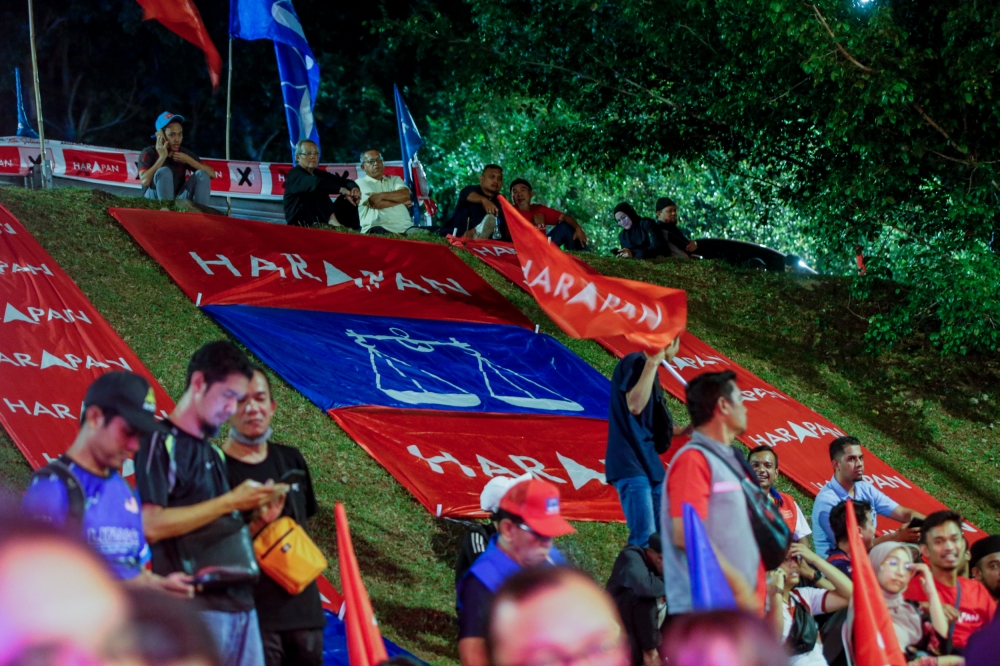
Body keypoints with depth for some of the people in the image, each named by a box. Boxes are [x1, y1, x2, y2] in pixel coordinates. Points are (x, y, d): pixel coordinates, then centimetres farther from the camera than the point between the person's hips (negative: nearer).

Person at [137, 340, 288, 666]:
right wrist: (230, 502, -14)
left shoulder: (215, 454, 19)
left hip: (239, 601, 8)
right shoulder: (161, 443, -5)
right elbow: (151, 525, -17)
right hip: (195, 607, -8)